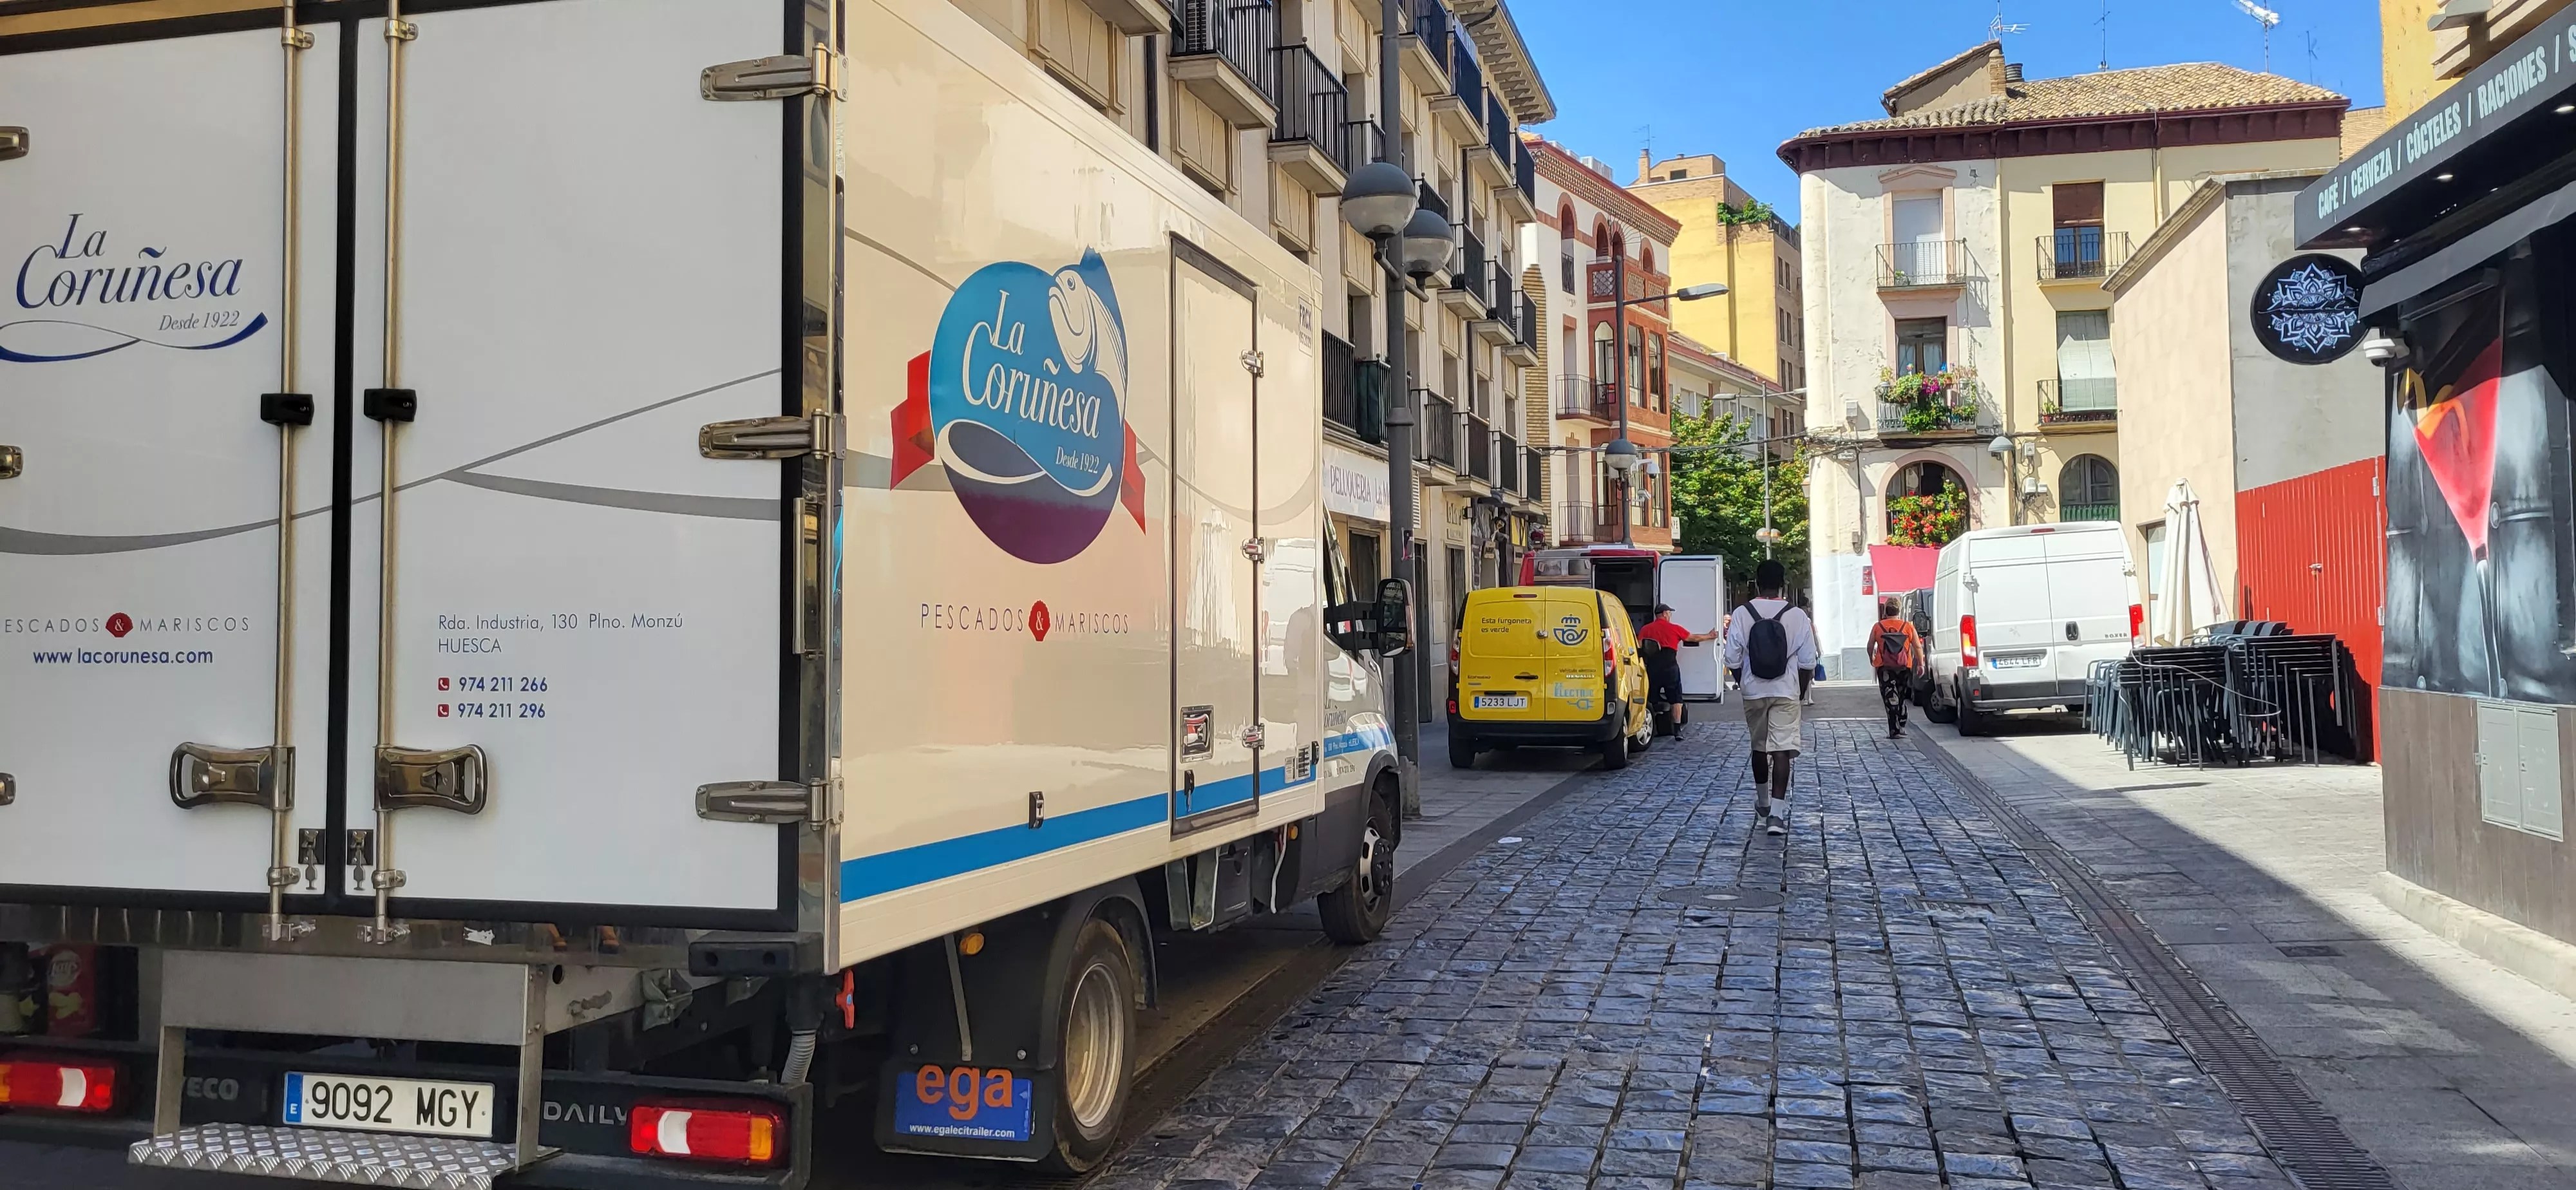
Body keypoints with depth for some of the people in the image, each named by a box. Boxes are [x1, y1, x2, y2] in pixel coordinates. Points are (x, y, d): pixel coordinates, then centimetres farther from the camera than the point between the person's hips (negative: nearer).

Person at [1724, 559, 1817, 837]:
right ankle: (1777, 814, -15)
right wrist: (1801, 691, 12)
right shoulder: (1797, 616, -5)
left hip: (1753, 693, 2)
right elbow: (1807, 662, -3)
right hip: (1786, 693, -1)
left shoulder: (1742, 614, -5)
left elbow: (1733, 660, -4)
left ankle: (1762, 808, 31)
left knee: (1759, 749, 17)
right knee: (1782, 751, -4)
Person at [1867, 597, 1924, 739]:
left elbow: (1870, 647, 6)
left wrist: (1872, 660, 24)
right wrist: (1921, 664, 9)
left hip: (1884, 667, -2)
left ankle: (1895, 731, -15)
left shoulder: (1878, 627, -2)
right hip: (1904, 667, 2)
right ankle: (1901, 728, 23)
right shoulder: (1908, 626, 0)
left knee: (1890, 698, -5)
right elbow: (1918, 647, 0)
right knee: (1901, 698, 18)